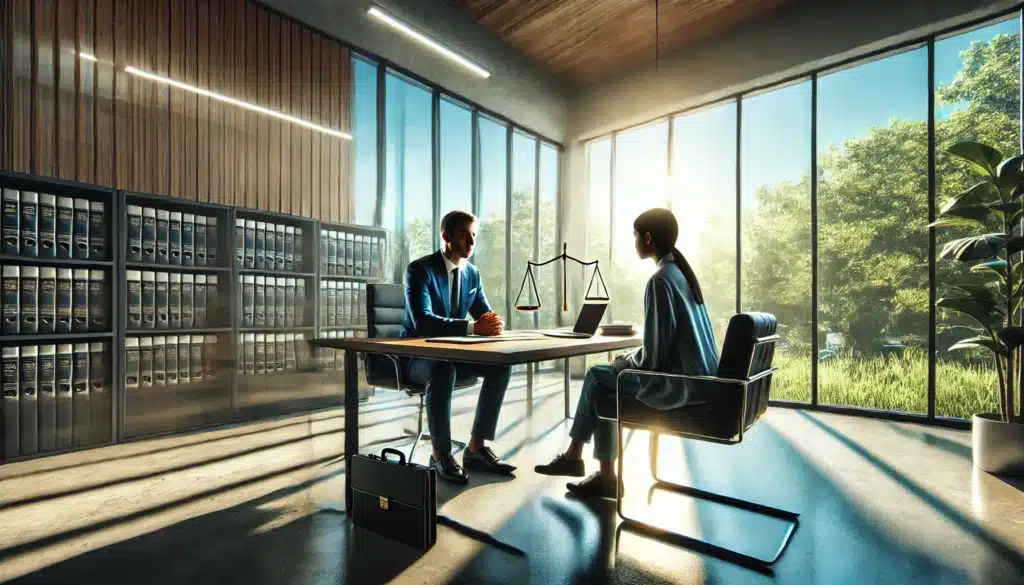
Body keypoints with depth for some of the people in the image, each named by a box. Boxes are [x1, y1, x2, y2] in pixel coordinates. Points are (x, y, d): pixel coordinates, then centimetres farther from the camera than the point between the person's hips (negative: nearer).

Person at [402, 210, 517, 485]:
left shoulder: (472, 273, 4)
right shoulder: (419, 269, -17)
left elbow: (484, 315, 5)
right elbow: (422, 321, -30)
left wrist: (493, 323, -22)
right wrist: (473, 327, -40)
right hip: (417, 355, -6)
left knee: (501, 366, -17)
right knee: (443, 370, -38)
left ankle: (476, 448, -6)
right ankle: (440, 455, -18)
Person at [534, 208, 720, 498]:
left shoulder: (660, 280, -19)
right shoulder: (681, 271, 10)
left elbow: (654, 357, -21)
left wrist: (626, 361, -2)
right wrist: (630, 358, 13)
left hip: (682, 383, -9)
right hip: (699, 377, 9)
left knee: (597, 377, 3)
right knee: (604, 383, 11)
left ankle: (574, 455, 22)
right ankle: (605, 475, 16)